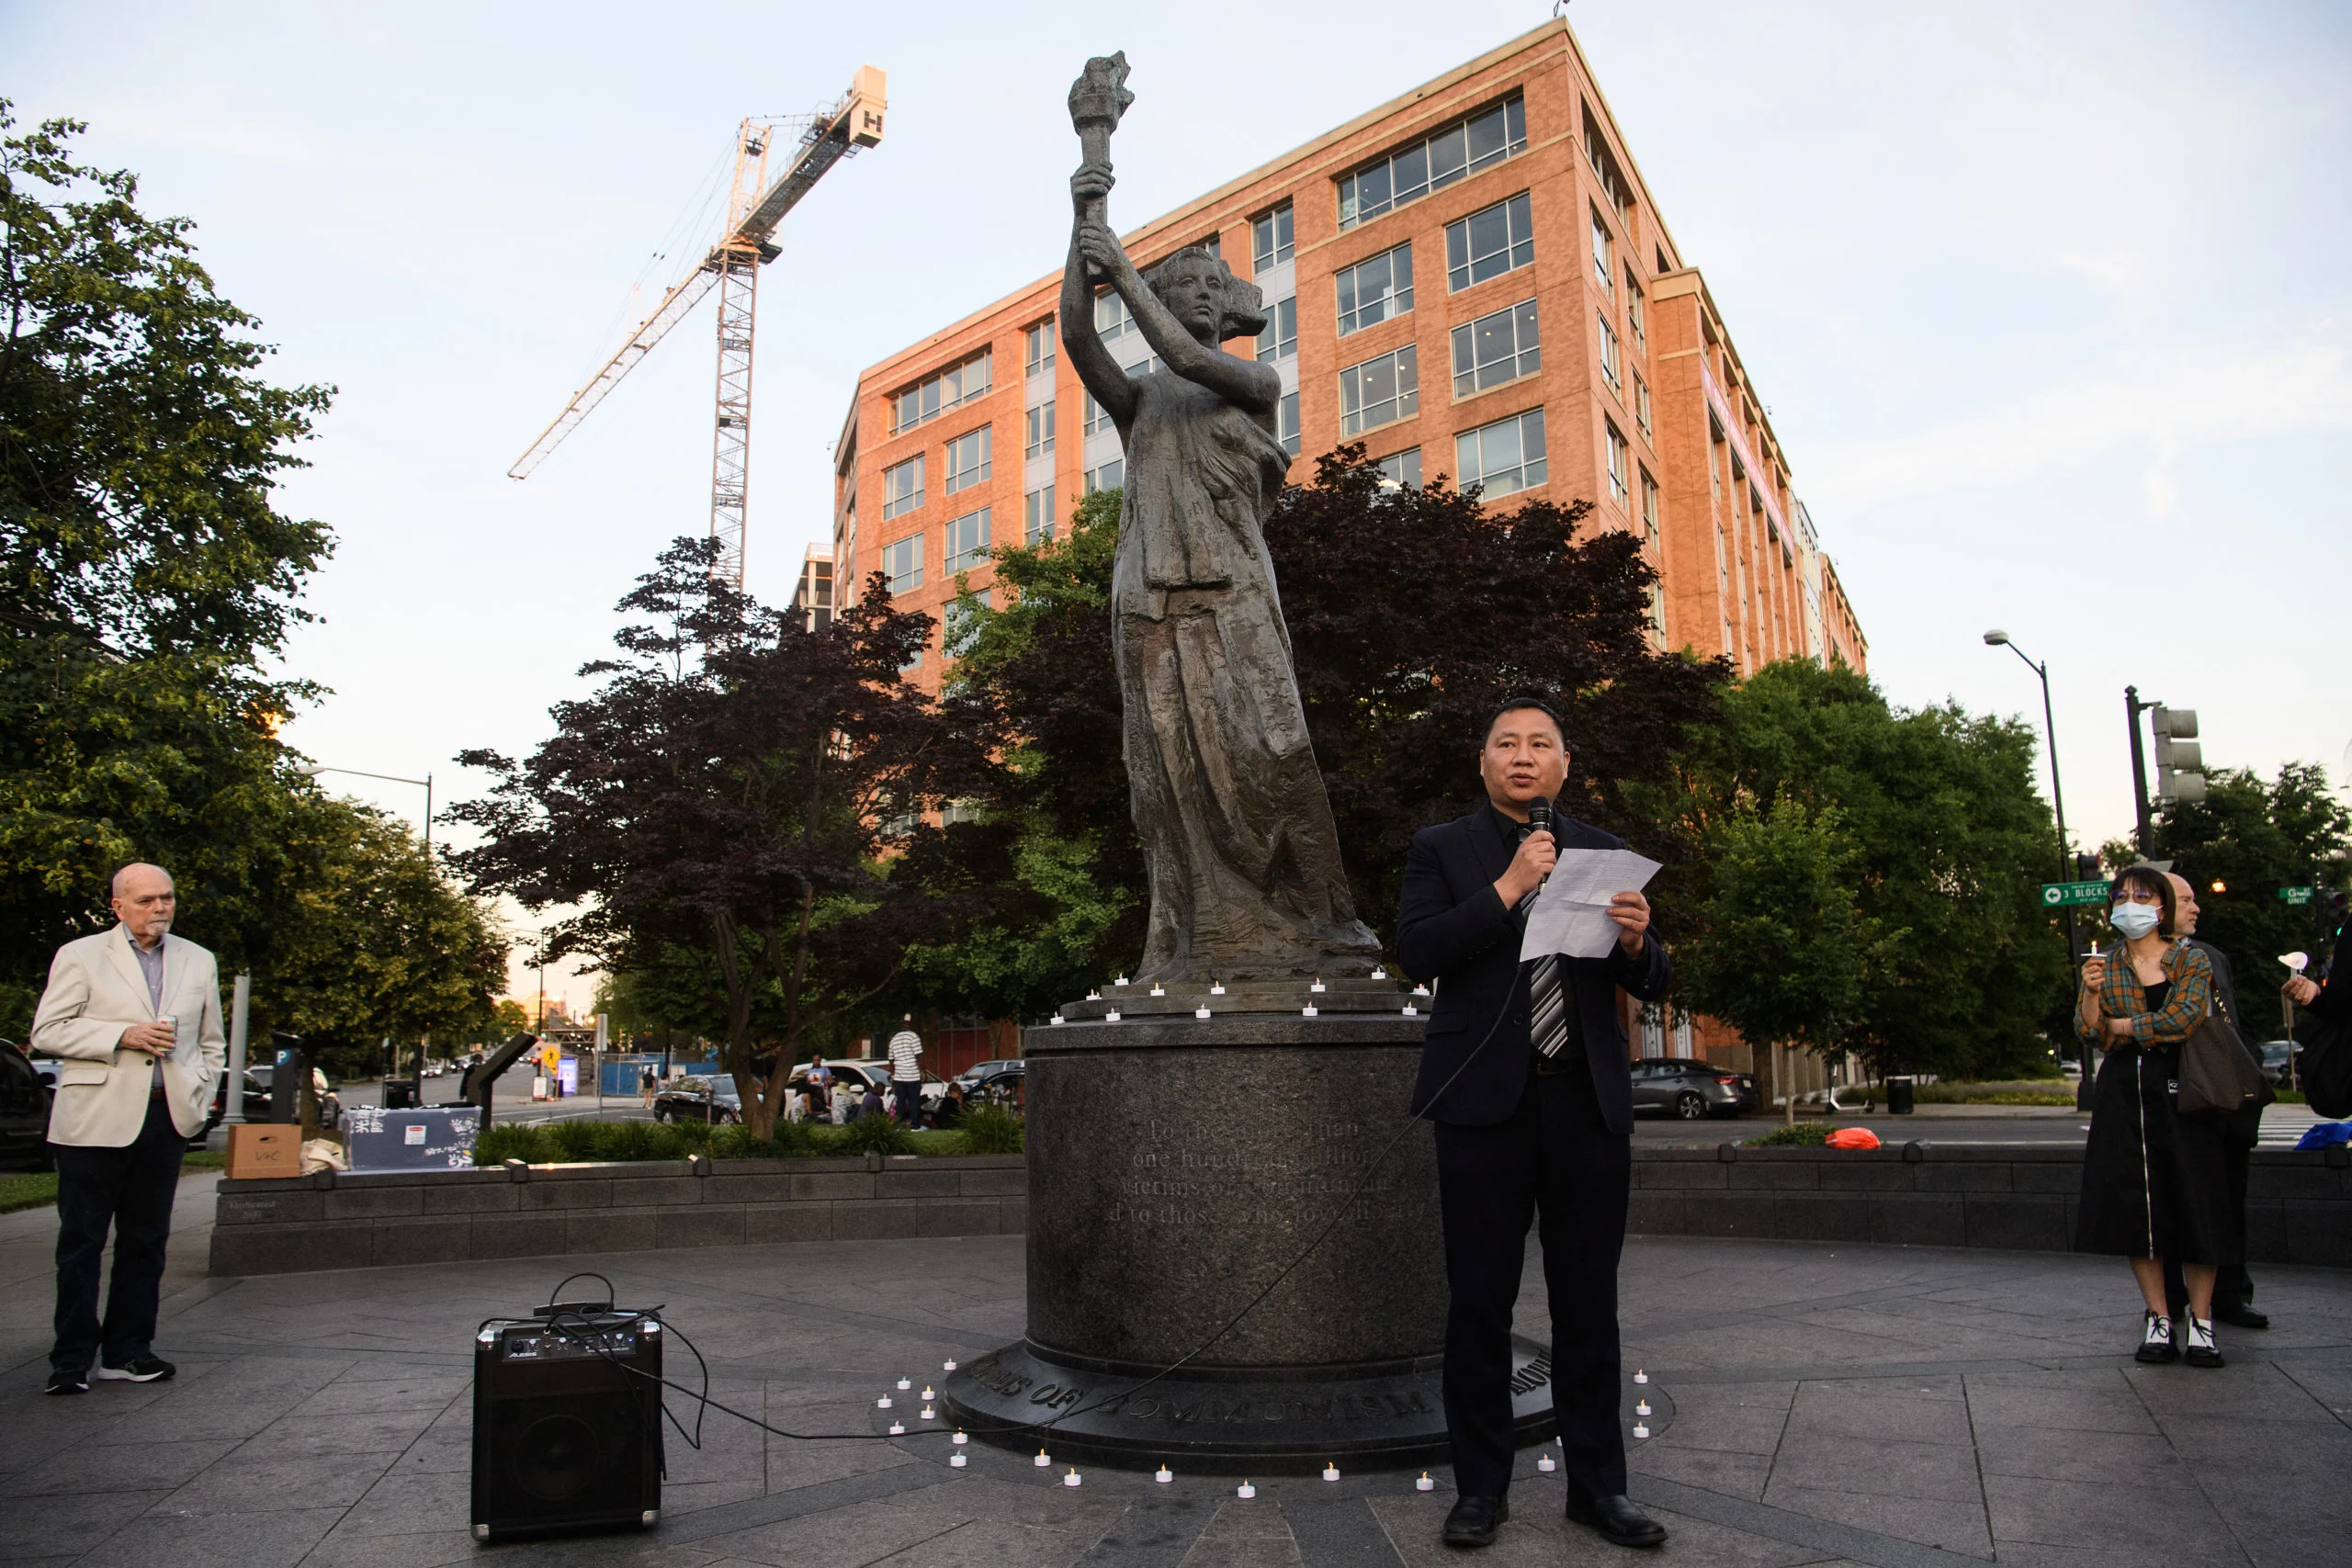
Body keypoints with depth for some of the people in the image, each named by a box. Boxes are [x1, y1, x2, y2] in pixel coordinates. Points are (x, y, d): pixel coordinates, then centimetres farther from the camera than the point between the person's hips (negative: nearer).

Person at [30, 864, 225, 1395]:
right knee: (81, 1240, 1)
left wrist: (197, 1098, 8)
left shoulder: (199, 961, 13)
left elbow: (212, 1043, 20)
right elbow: (47, 1032, -4)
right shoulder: (80, 956, 2)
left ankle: (129, 1350, 17)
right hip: (96, 1118, -3)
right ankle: (72, 1357, 8)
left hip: (166, 1119, 4)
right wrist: (124, 1036, -14)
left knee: (146, 1240, 8)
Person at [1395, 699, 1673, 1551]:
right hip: (1486, 1101, -2)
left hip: (1589, 1102, 3)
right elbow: (1418, 951, -10)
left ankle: (1597, 1485, 22)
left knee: (1588, 1302, 9)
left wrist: (1637, 941, -12)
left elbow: (1650, 984, 11)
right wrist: (1508, 888, -15)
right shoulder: (1441, 849, 6)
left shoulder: (1602, 852, 13)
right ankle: (1481, 1488, 17)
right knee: (1481, 1303, 5)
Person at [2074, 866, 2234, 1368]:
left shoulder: (2192, 963, 2)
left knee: (2194, 1202, -4)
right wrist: (2090, 992, -16)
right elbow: (2090, 1034, 1)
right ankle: (2158, 1318, 10)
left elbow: (2180, 1019, -15)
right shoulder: (2104, 966, 10)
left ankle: (2200, 1322, 6)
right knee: (2134, 1203, 0)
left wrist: (2119, 1025, -5)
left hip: (2179, 1089, -2)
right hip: (2123, 1093, 3)